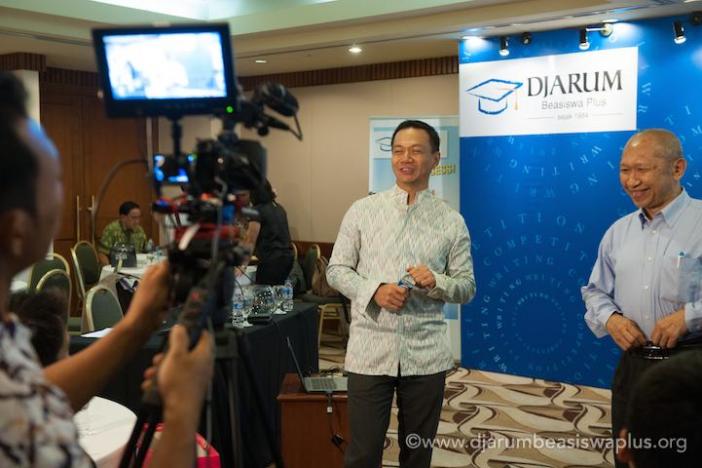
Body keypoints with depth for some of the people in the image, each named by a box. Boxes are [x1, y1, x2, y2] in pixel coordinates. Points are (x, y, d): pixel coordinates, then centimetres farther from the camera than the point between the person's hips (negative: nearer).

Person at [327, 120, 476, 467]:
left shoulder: (452, 222, 2)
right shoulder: (362, 211, 1)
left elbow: (467, 288, 5)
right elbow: (336, 270, 3)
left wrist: (435, 282, -16)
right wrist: (374, 291, -14)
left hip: (426, 355, 1)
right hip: (370, 352, -1)